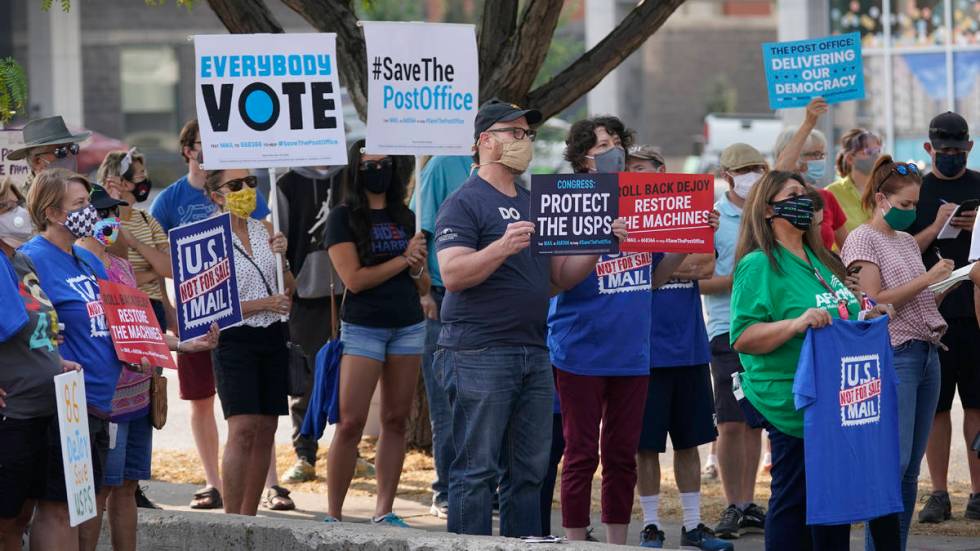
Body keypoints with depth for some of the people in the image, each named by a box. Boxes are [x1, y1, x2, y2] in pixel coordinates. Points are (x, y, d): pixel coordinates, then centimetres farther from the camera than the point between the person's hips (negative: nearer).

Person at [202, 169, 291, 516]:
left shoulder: (264, 230, 10)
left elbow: (290, 290, 13)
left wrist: (281, 257, -5)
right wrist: (265, 303, -14)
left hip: (272, 336, 6)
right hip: (235, 340, -6)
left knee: (266, 429, 5)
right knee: (243, 428, -15)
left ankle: (249, 516, 12)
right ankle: (232, 521, -14)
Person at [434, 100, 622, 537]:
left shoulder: (533, 204, 20)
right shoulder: (465, 203, -5)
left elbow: (561, 276, 20)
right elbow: (452, 274, -16)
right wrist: (503, 247, -28)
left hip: (533, 352, 8)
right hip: (479, 354, -8)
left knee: (529, 469, 8)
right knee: (477, 468, -7)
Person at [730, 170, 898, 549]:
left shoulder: (817, 260, 16)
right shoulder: (758, 265, -10)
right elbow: (743, 339, -19)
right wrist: (796, 324, -31)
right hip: (791, 408, -8)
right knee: (794, 501, -5)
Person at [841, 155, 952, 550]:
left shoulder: (908, 240, 19)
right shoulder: (863, 239, -4)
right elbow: (873, 301, -13)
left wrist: (945, 283, 5)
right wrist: (926, 279, -15)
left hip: (927, 353, 8)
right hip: (893, 357, -8)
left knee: (911, 468, 6)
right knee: (894, 462, -15)